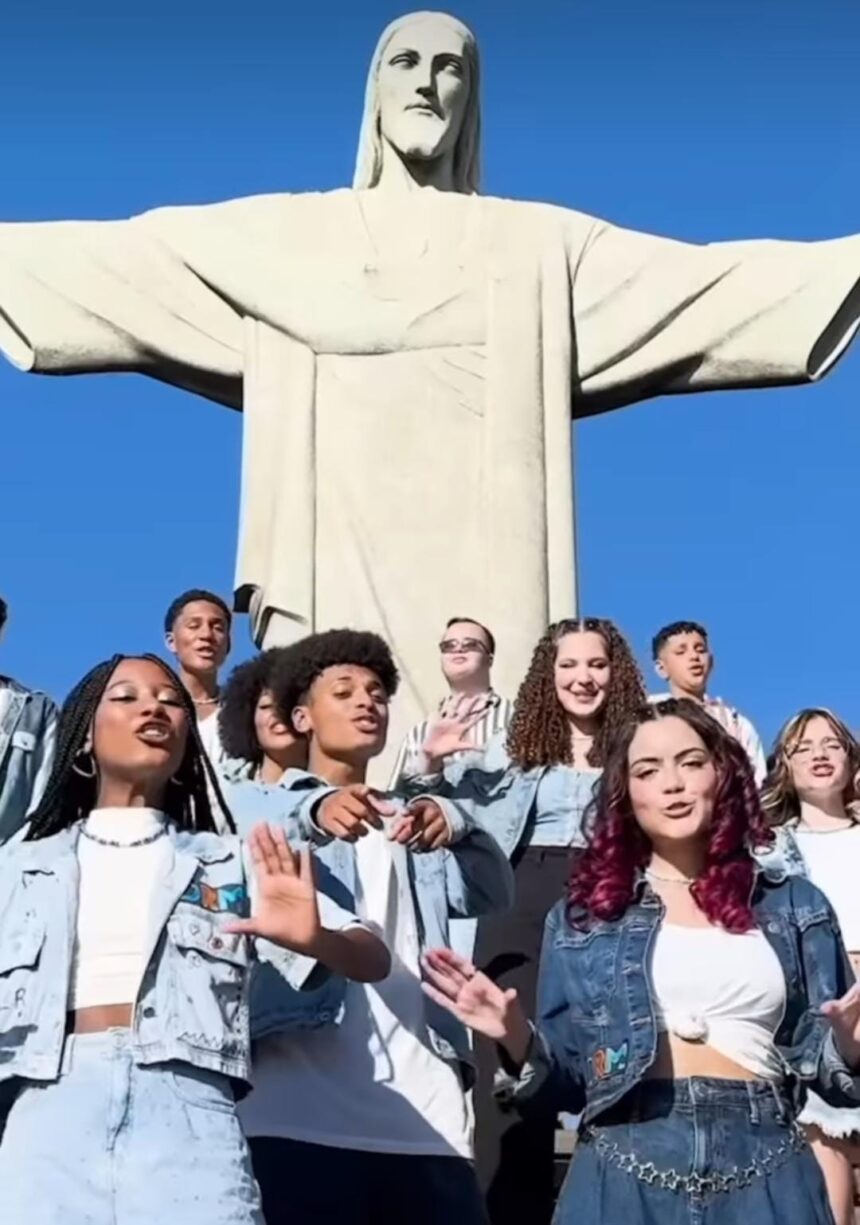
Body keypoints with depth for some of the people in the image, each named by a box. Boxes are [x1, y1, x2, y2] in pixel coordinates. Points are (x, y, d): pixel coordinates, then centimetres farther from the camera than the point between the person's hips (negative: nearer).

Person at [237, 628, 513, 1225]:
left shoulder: (411, 822, 24)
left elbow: (492, 892, 7)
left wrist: (457, 825, -13)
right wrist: (314, 814, -32)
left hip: (426, 1117, 4)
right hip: (305, 1113, -3)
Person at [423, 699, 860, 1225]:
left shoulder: (795, 904, 9)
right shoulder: (583, 915, 8)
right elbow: (570, 1077, 8)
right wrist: (520, 1041, -11)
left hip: (764, 1173, 1)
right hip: (626, 1170, 0)